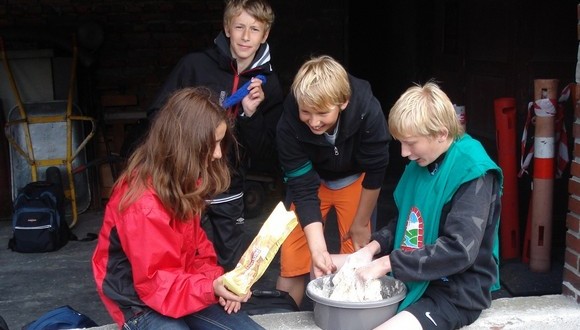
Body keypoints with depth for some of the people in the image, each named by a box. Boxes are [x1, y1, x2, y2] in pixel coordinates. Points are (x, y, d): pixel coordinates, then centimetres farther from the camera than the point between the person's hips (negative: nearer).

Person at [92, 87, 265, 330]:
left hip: (182, 288, 8)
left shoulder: (182, 182, 1)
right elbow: (156, 283, -23)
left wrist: (215, 279, -8)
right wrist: (210, 288, -36)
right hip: (141, 303, -8)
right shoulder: (143, 203, -27)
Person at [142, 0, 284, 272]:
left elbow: (265, 157, -3)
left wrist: (251, 115, -18)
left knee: (230, 267, 14)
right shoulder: (195, 65, -9)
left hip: (229, 189, 2)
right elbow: (158, 114, -2)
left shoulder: (269, 85, -1)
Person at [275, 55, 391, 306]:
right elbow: (303, 188, -28)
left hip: (353, 179, 0)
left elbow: (375, 172, -20)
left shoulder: (368, 111, -36)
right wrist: (318, 248, -37)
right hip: (309, 181, 0)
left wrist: (361, 222, -9)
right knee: (292, 259, -3)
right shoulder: (289, 124, -34)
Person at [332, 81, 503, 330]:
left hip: (456, 292, -8)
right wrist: (373, 248, -2)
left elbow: (458, 250, -28)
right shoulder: (421, 163, 4)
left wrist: (386, 264, -24)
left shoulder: (473, 174, -20)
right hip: (410, 276, 8)